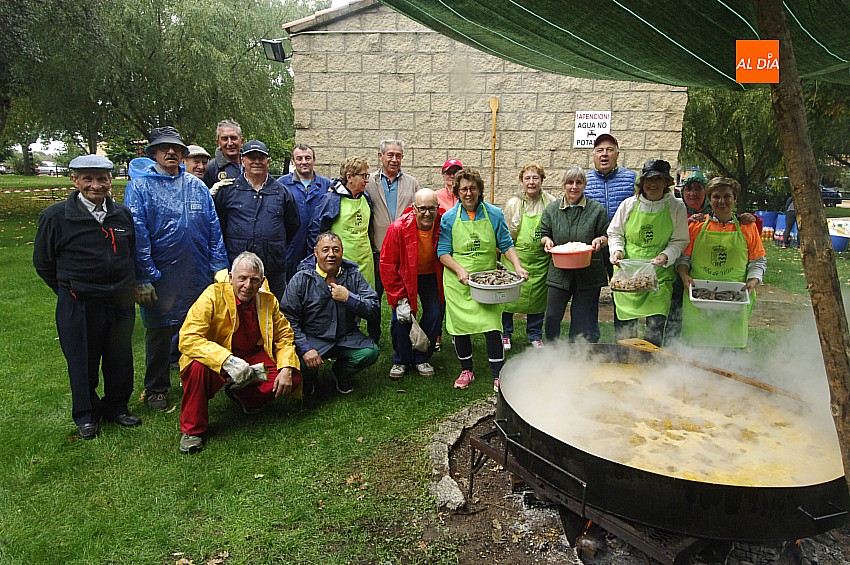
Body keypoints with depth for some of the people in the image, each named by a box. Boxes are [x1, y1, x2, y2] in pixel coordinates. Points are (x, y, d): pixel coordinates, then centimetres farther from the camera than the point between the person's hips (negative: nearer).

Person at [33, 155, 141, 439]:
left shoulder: (123, 214, 5)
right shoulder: (55, 216, -8)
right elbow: (43, 261, 2)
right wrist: (70, 291, 4)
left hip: (121, 303, 4)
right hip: (78, 306, -3)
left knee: (120, 360, 12)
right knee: (83, 363, 9)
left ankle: (116, 407, 32)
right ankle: (86, 416, 28)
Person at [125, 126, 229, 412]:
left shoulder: (196, 186, 9)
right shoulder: (139, 186, -3)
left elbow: (213, 228, 8)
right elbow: (137, 234, -9)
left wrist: (220, 267, 2)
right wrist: (143, 278, -15)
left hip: (198, 276, 3)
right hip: (160, 276, -3)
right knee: (159, 334, 10)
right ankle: (156, 389, 27)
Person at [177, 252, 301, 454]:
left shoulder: (268, 301, -5)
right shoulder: (214, 295, -18)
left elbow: (284, 336, 4)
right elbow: (187, 338, -26)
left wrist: (287, 368, -16)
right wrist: (228, 361, -38)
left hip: (253, 358, 4)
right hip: (216, 360, -3)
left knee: (292, 379, -16)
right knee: (197, 367, -36)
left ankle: (242, 395, 13)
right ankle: (192, 430, -12)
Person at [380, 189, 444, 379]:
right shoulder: (398, 228, -27)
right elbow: (388, 265, -20)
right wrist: (399, 299, -22)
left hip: (431, 276, 2)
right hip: (404, 276, -2)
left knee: (434, 315, -3)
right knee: (402, 317, -8)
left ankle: (421, 359, 18)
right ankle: (401, 360, 16)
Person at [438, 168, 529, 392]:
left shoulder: (494, 214, 2)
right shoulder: (449, 218, 1)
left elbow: (506, 245, 4)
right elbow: (443, 252, 0)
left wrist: (518, 266, -13)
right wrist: (459, 269, -17)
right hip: (458, 282, 1)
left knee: (492, 326, -7)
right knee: (460, 326, 7)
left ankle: (498, 375, 7)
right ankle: (466, 370, 27)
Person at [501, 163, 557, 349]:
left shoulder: (550, 202, 1)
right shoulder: (513, 204, -3)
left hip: (541, 260, 2)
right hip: (516, 258, -1)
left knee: (537, 297, 10)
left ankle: (535, 335, 28)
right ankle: (505, 334, 21)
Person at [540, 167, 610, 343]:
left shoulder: (597, 209, 1)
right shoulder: (551, 209, 7)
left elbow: (607, 235, 8)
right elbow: (544, 233, 14)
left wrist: (600, 240, -14)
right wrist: (547, 241, -8)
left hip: (589, 273, -1)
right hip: (559, 272, 2)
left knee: (583, 318, 5)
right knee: (552, 316, 4)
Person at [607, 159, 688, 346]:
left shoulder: (676, 206, 2)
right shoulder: (629, 204, 4)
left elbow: (679, 240, 4)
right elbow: (614, 233, 12)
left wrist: (666, 255, -14)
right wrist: (617, 250, -7)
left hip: (659, 275, -1)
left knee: (655, 328, -3)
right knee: (624, 326, 3)